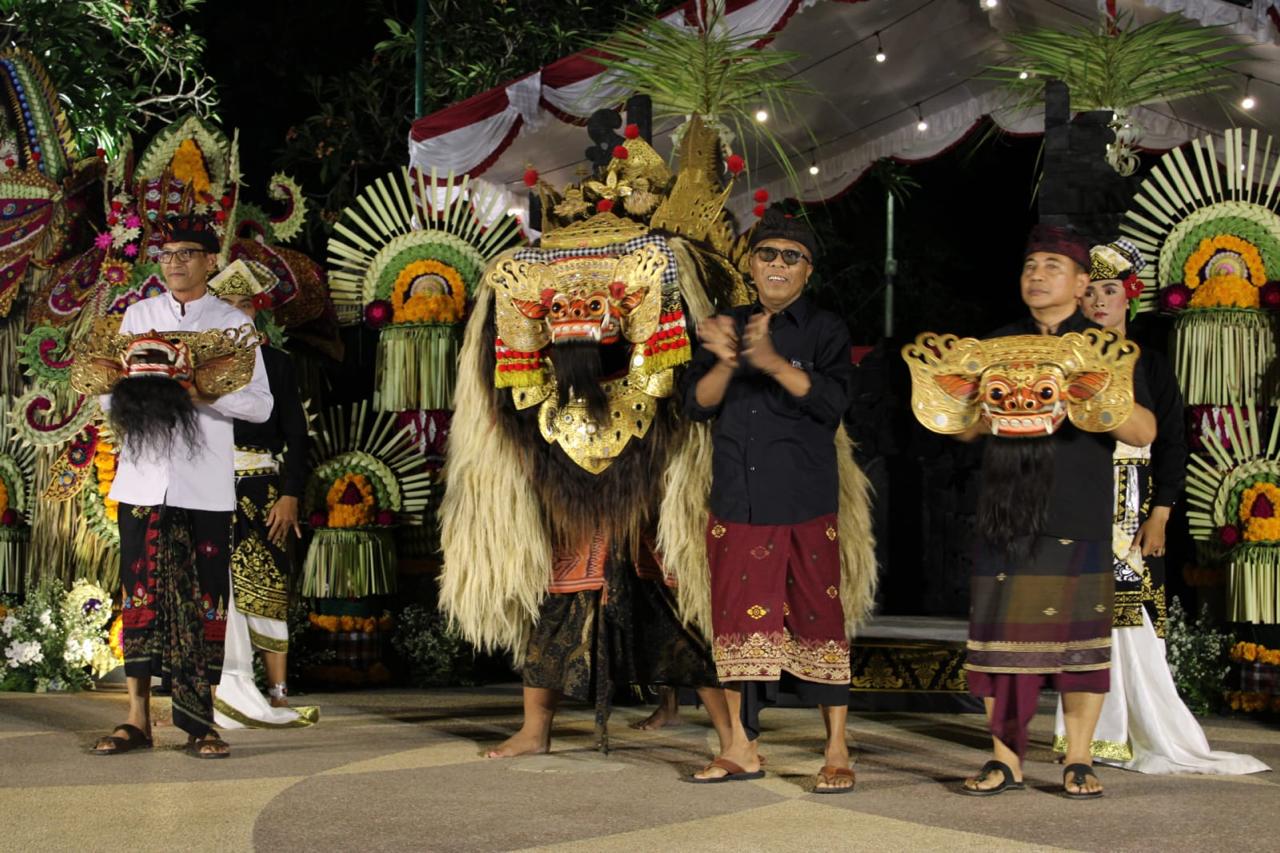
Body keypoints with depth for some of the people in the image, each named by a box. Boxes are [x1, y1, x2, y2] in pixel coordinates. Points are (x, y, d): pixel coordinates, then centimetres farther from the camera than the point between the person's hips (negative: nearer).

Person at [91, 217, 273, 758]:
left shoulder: (233, 323, 7)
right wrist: (134, 402, -10)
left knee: (204, 595, -2)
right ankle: (138, 718, 6)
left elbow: (260, 404, 1)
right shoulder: (138, 316, 13)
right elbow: (109, 392, 13)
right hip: (144, 475, 2)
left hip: (205, 483, -1)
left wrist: (207, 395, -16)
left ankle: (199, 720, 4)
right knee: (142, 590, 1)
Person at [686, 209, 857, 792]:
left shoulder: (824, 331, 3)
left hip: (804, 507, -3)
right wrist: (726, 361, -17)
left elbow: (832, 402, -13)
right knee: (738, 618, 6)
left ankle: (837, 751, 3)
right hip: (735, 503, 4)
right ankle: (742, 748, 15)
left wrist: (772, 361, -25)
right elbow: (697, 403, 3)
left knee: (817, 617, -4)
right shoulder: (726, 328, 13)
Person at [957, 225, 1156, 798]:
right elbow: (962, 428, 17)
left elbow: (1144, 432, 1)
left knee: (1080, 632, -4)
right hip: (1004, 514, 3)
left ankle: (1078, 760, 6)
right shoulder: (995, 346, 17)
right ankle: (1005, 758, 7)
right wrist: (986, 412, -5)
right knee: (1000, 633, -1)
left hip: (1077, 519, -2)